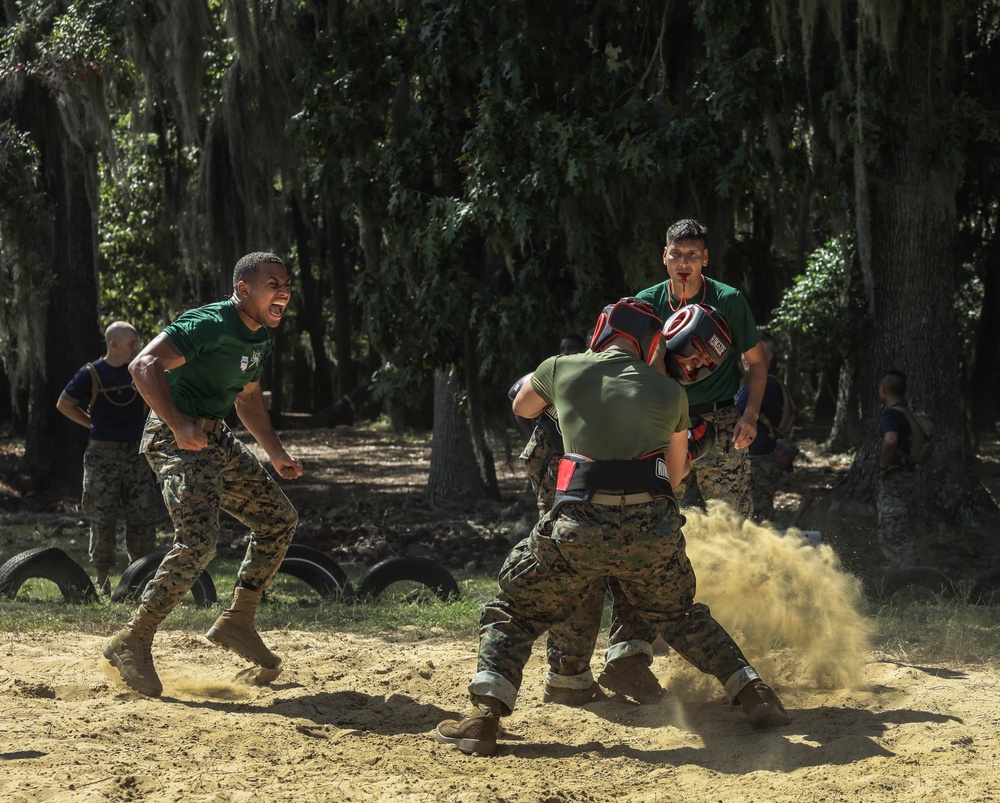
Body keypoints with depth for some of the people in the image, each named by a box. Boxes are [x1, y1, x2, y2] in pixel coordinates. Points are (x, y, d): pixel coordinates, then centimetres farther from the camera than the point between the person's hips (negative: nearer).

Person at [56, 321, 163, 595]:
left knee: (143, 520, 1)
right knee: (102, 522, -1)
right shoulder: (91, 374, -4)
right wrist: (94, 425, 3)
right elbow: (64, 404, 7)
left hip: (136, 453, 3)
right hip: (102, 456, -3)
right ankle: (101, 582, 8)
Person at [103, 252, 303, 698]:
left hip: (216, 438, 10)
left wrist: (276, 454, 26)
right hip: (175, 439, -10)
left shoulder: (262, 338, 11)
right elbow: (144, 365, -28)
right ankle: (132, 643, -14)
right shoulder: (209, 325, -19)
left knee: (279, 517, 13)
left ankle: (237, 621, 19)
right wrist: (179, 426, -36)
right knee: (198, 541, -23)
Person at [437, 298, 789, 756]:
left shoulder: (563, 370, 11)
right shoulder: (669, 392, 15)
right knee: (682, 618, 27)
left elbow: (522, 408, 33)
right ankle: (755, 696, 18)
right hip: (653, 528, 2)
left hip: (579, 527, -2)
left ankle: (485, 718, -1)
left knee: (514, 612, 15)